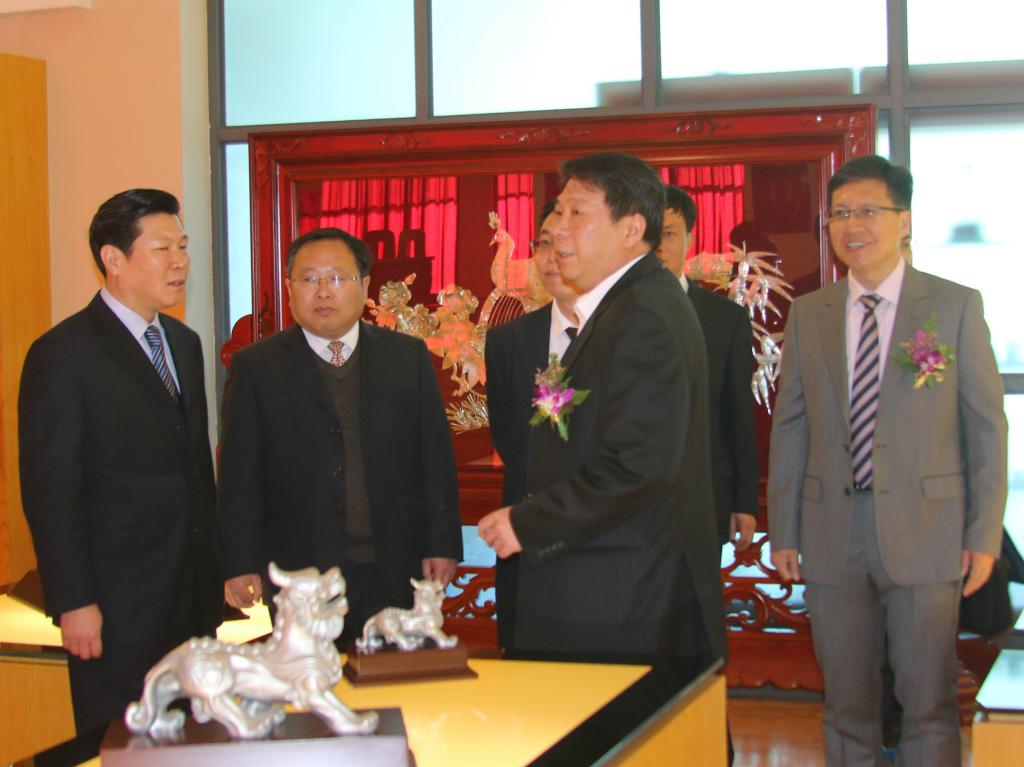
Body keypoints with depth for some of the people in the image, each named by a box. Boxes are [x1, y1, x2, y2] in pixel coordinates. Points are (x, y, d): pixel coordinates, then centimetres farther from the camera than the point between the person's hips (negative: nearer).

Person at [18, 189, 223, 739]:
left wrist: (213, 567, 15)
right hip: (117, 606, -7)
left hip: (193, 592, 7)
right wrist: (73, 602, -16)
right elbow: (49, 491, -13)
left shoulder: (185, 344, 12)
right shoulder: (63, 354, -11)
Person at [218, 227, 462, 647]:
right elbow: (240, 475, 1)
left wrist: (442, 545, 3)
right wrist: (241, 566, -4)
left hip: (394, 574, 2)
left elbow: (436, 458, 8)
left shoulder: (409, 356, 9)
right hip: (300, 576, -1)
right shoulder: (255, 368, 3)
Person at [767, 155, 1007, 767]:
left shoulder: (957, 306, 0)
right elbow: (789, 427, 10)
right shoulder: (808, 315, 8)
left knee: (930, 706, 3)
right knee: (847, 707, 10)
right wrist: (783, 531, 7)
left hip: (925, 533, -2)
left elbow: (986, 425, 0)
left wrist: (985, 533, -4)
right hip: (833, 537, 3)